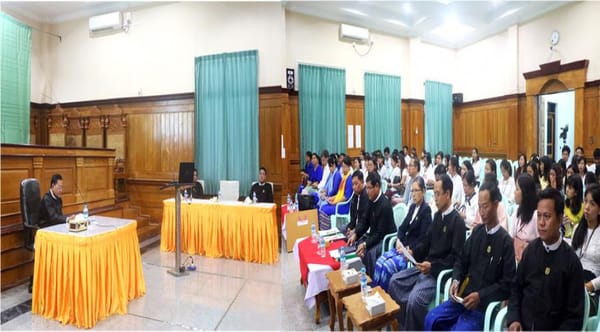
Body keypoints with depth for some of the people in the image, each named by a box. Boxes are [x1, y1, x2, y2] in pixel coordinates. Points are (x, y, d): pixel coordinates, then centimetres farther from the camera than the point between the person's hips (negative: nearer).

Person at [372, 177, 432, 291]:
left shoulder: (426, 210, -9)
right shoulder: (412, 207, 14)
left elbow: (423, 238, -14)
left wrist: (408, 249, -18)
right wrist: (399, 241, -4)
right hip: (403, 246, 7)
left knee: (388, 266, -22)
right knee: (380, 261, -13)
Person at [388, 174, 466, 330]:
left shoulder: (457, 222, -12)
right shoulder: (437, 215, 13)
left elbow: (455, 257, -16)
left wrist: (433, 266, -23)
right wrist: (413, 252, 0)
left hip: (441, 272, -8)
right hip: (426, 265, 8)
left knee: (415, 298, -27)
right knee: (395, 281, -3)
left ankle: (412, 328, -2)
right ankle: (403, 325, 5)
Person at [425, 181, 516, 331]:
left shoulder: (506, 241, -9)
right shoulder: (477, 231, 6)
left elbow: (507, 284, -9)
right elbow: (461, 260, 12)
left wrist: (480, 296, -16)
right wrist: (456, 281, -4)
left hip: (485, 303, -5)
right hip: (464, 296, 5)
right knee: (431, 319, -8)